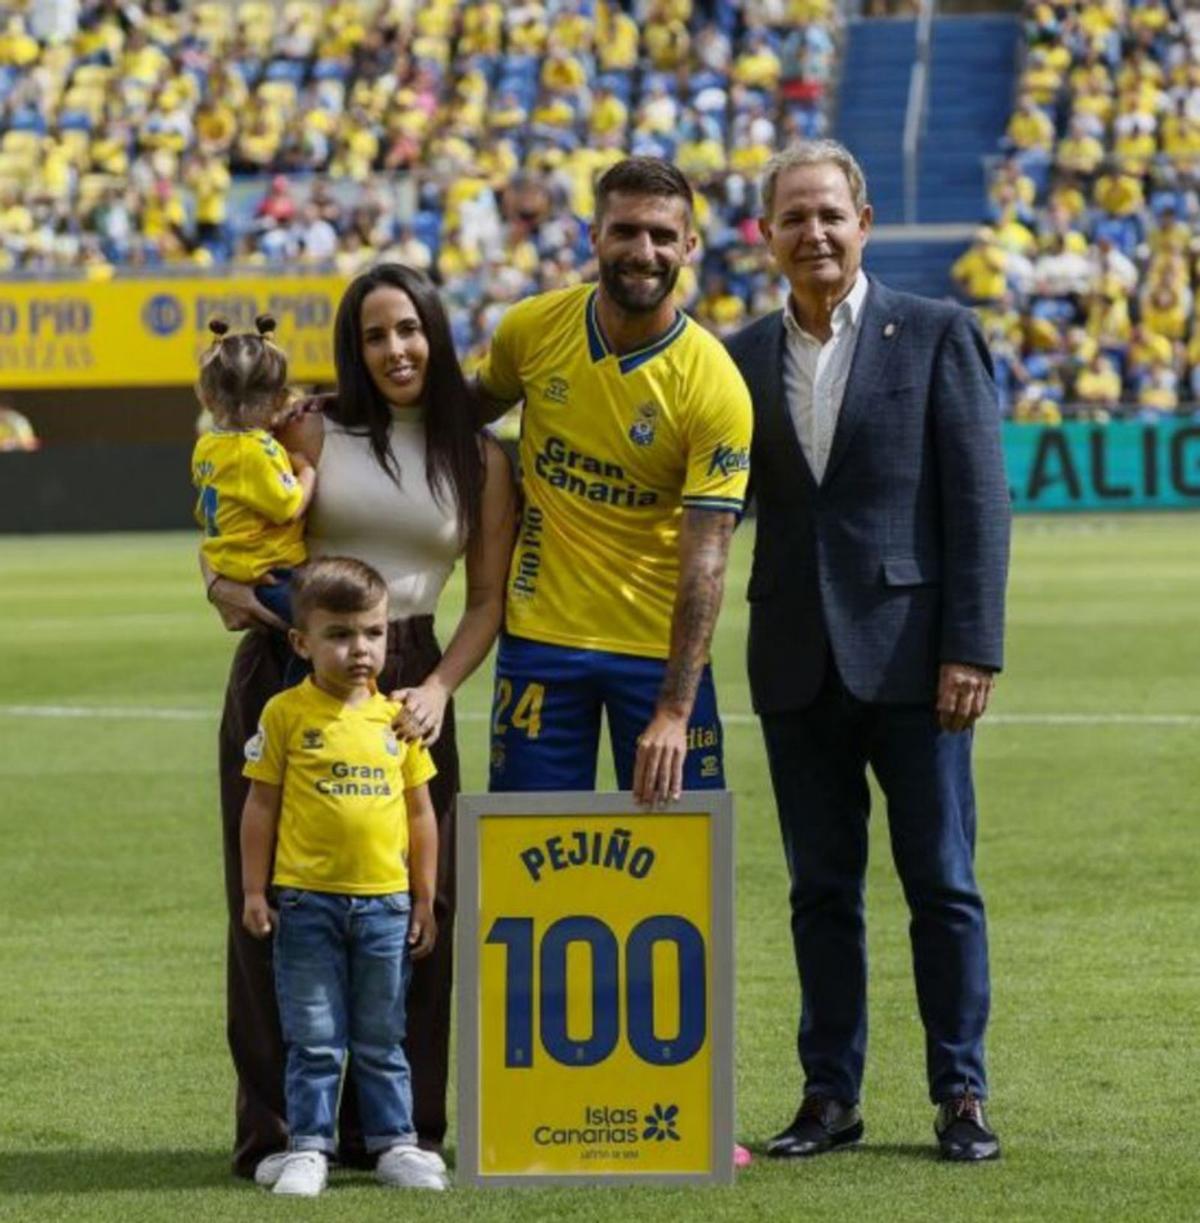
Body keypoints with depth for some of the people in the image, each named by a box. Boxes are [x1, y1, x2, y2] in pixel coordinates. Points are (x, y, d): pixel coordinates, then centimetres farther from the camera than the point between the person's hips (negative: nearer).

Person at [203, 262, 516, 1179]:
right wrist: (230, 590, -15)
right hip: (286, 671, -1)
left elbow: (489, 600, 7)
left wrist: (439, 687, -9)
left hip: (406, 683, 1)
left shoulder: (480, 461, 7)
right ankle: (276, 1128, 2)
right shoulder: (312, 433, 4)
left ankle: (395, 1124, 7)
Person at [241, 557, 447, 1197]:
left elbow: (420, 811, 11)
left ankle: (395, 1141, 19)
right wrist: (254, 892, -1)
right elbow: (261, 804, 1)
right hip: (308, 901, -2)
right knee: (313, 1040, 3)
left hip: (385, 902, 2)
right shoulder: (286, 714, -3)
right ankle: (309, 1147, 10)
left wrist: (424, 899, 10)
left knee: (382, 1038, 11)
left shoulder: (397, 716, 5)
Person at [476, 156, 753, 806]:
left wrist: (674, 713, -22)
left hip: (660, 646, -2)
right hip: (540, 636, 2)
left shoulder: (714, 385, -14)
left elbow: (705, 558, -17)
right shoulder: (532, 329, -4)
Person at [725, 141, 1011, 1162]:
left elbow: (979, 500, -4)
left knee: (942, 884, 1)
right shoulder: (744, 357, 10)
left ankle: (961, 1096, 8)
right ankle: (831, 1095, 14)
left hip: (909, 652, -3)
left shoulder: (938, 336, 0)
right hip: (797, 662, 3)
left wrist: (972, 648, -11)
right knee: (822, 889, 8)